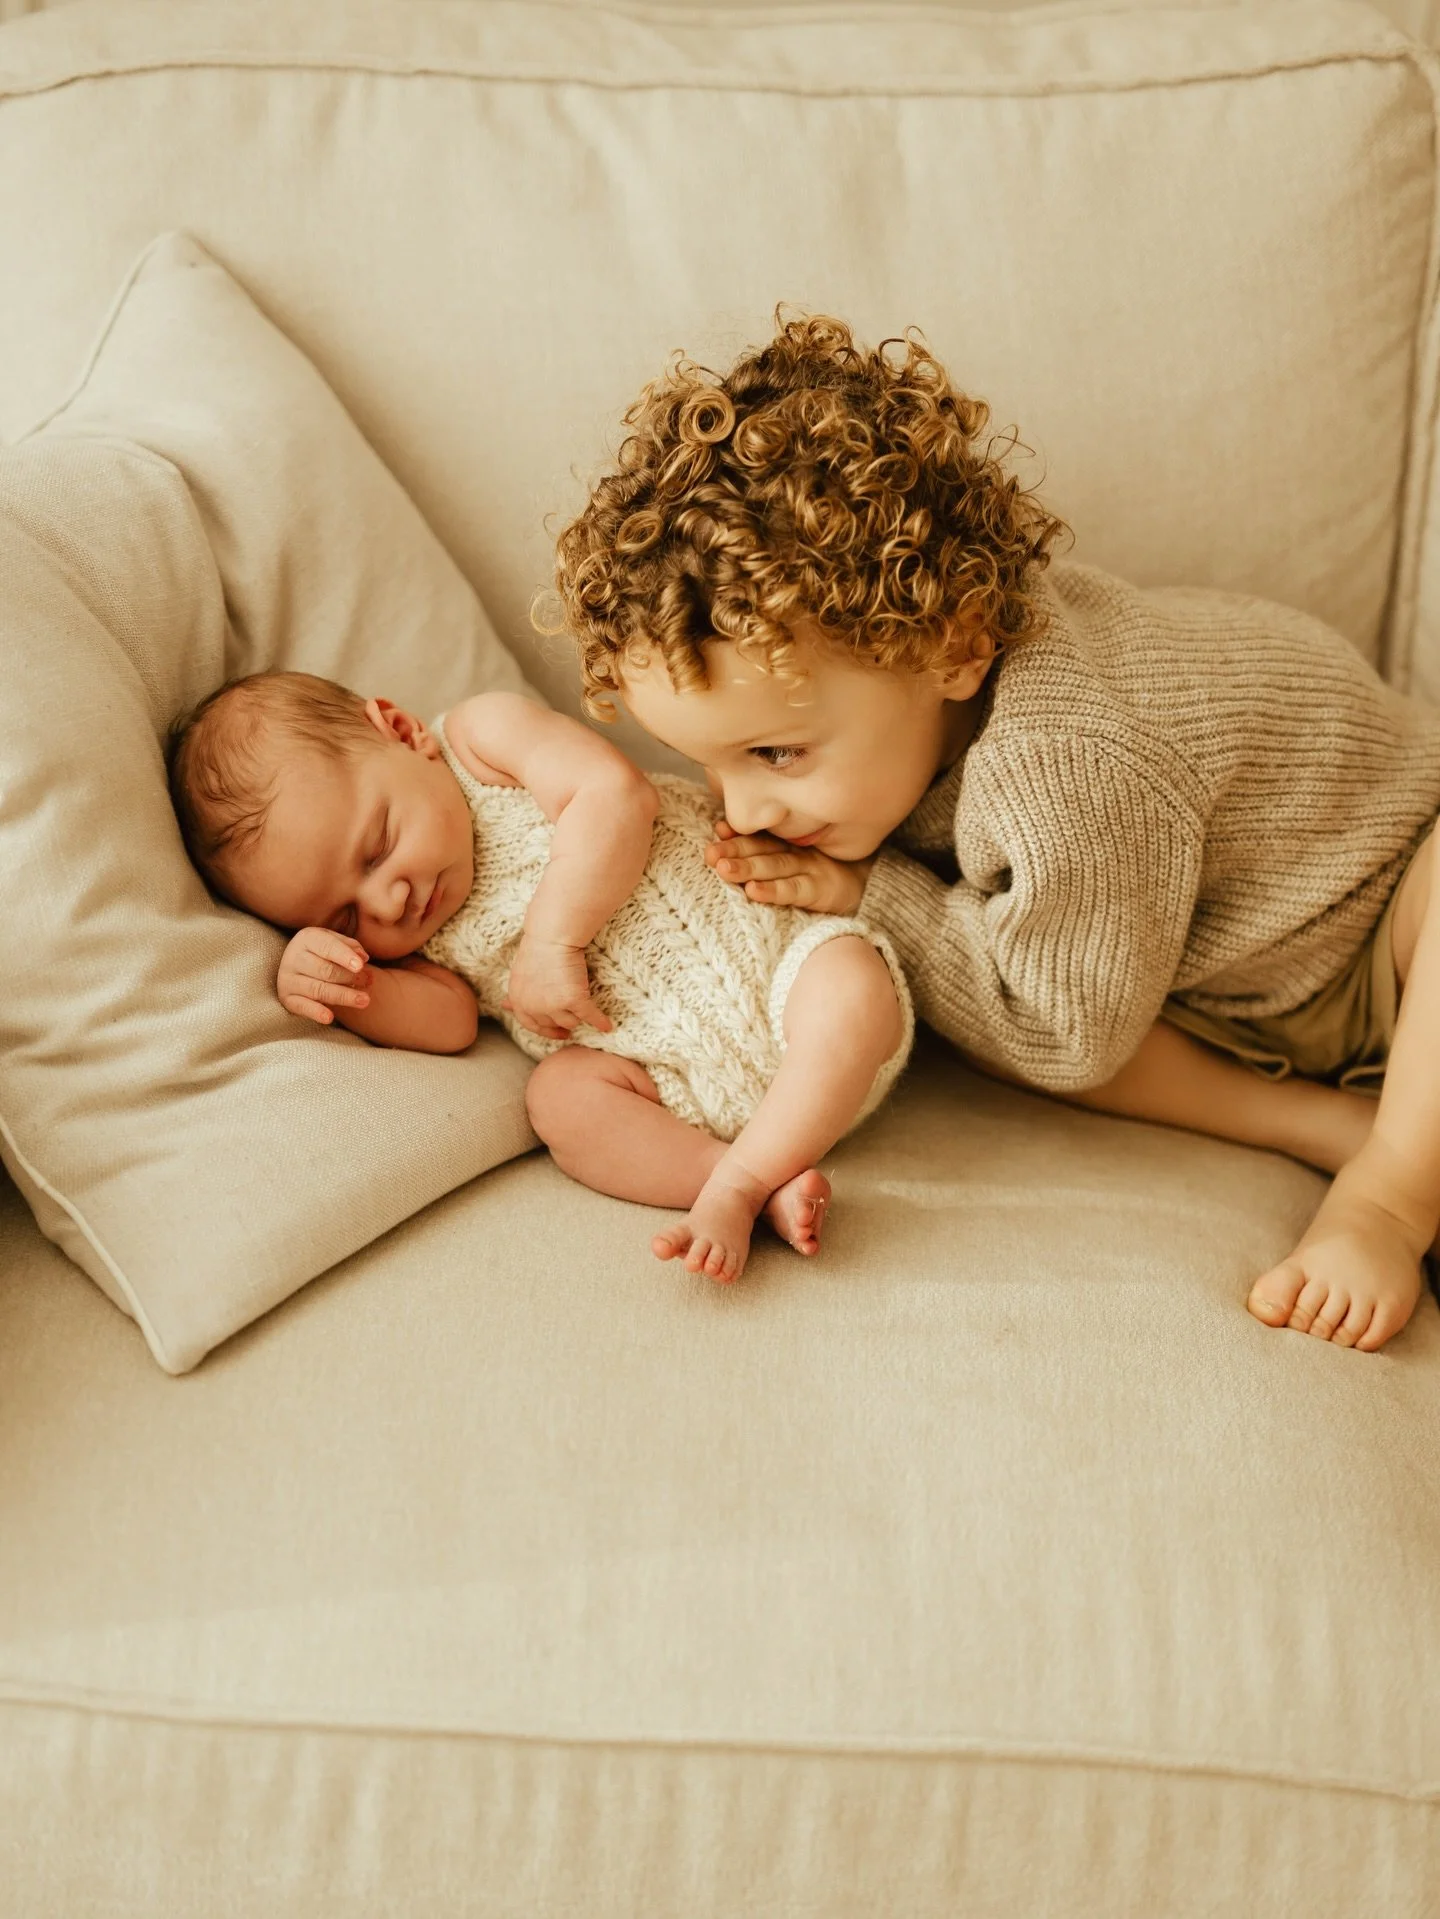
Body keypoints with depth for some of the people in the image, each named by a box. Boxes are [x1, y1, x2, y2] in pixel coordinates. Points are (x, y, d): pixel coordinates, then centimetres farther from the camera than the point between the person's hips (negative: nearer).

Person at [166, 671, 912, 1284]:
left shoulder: (483, 733, -8)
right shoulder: (409, 944, 7)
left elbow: (616, 793, -21)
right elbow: (446, 1019, -6)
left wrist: (551, 941, -23)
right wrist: (342, 988, -22)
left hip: (775, 948, -4)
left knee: (853, 984, -32)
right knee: (560, 1094, -24)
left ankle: (737, 1184, -34)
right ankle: (769, 1188, -32)